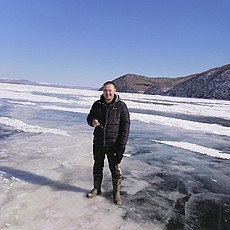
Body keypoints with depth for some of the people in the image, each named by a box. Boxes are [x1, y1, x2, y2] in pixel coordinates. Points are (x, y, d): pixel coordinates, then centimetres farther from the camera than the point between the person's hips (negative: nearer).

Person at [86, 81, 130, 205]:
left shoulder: (121, 106, -9)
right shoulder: (97, 105, 2)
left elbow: (125, 125, -9)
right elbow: (89, 117, 15)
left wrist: (121, 144, -13)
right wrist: (92, 121, -12)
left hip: (113, 145, -3)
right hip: (98, 143, 4)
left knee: (115, 169, 8)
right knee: (97, 167, 18)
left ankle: (116, 193, 26)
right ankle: (96, 189, 38)